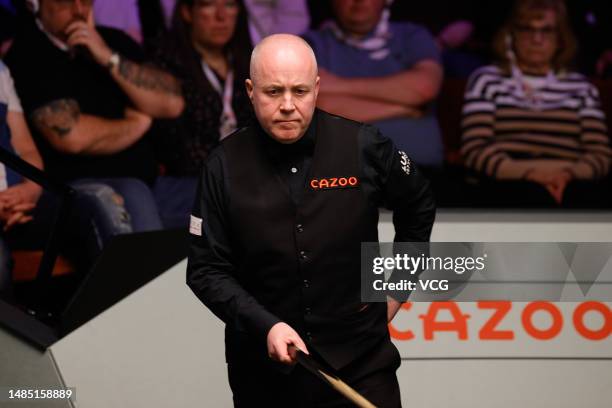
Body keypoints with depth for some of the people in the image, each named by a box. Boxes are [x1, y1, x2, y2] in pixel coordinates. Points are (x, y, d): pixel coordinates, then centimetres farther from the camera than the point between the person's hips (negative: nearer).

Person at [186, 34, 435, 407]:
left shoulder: (364, 146, -6)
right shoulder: (225, 165, -6)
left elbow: (419, 206, 13)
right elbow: (206, 270, -4)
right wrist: (265, 326, -17)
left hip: (361, 363, 0)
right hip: (264, 370, 1)